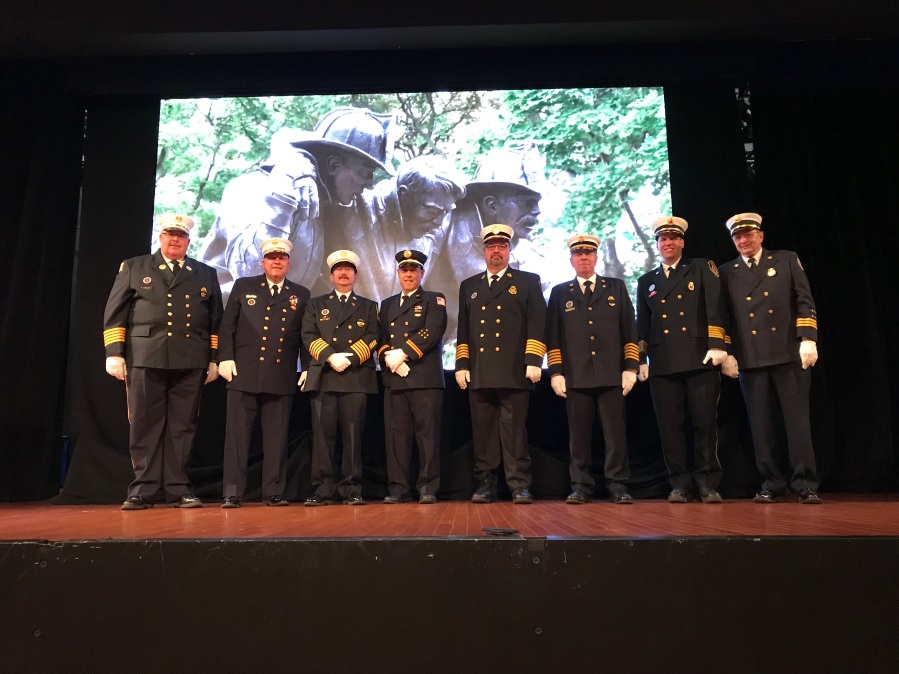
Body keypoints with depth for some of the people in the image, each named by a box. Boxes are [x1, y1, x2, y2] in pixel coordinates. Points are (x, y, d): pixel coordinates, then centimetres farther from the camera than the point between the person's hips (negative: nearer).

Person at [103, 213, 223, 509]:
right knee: (145, 425, 1)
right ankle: (143, 490, 8)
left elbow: (215, 319, 13)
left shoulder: (206, 274, 16)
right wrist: (114, 352, -3)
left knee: (182, 426, 3)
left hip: (190, 361, 1)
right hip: (145, 358, -1)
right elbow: (115, 312, 7)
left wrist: (214, 358, 6)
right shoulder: (133, 267, 13)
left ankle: (178, 489, 9)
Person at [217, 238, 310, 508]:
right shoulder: (243, 286, 11)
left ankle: (273, 492, 11)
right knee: (237, 433, -1)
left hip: (282, 377, 1)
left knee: (277, 436, 3)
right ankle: (232, 493, 5)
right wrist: (226, 358, -3)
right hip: (244, 372, -1)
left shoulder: (301, 294, 13)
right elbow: (227, 325, 7)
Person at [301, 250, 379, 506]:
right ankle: (323, 488, 1)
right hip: (323, 377, 1)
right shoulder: (316, 304, 20)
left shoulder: (368, 306, 19)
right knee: (323, 433, -4)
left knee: (353, 434, -2)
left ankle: (352, 489, 2)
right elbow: (309, 336, 6)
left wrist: (350, 358, -10)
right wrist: (331, 357, -10)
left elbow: (372, 338, 5)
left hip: (356, 377, 0)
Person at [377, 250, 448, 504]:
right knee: (396, 435, 2)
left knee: (427, 433, -3)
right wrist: (388, 357, -6)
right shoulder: (387, 304, 24)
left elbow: (432, 332, -7)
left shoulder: (434, 300, 9)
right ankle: (397, 489, 8)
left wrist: (403, 353, -14)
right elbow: (381, 338, 15)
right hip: (394, 379, 4)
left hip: (425, 378, -4)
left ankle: (428, 489, 3)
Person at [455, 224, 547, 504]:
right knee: (482, 431, 4)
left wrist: (534, 361, -8)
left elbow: (537, 324, 1)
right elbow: (463, 329, 17)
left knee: (515, 430, -2)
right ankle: (485, 484, 11)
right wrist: (461, 364, 8)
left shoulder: (528, 281, 10)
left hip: (514, 372, -3)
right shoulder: (468, 286, 20)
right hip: (479, 373, 3)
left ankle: (520, 485, 4)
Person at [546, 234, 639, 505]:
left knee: (616, 432, 0)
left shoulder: (616, 287, 14)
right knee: (579, 434, 2)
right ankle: (580, 486, 9)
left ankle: (618, 486, 7)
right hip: (576, 376, 0)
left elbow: (629, 330, 9)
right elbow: (553, 336, 8)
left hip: (611, 374, 0)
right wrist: (556, 372, -1)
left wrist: (630, 368, 0)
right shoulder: (559, 292, 13)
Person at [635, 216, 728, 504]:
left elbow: (715, 307, 0)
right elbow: (642, 325, 17)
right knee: (670, 426, 1)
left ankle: (707, 483, 9)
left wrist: (717, 345, -11)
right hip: (662, 364, 2)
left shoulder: (701, 267, 11)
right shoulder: (646, 281, 19)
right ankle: (679, 484, 9)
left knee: (705, 423, -1)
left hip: (700, 359, -2)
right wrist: (641, 359, 9)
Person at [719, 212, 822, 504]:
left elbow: (804, 301, 4)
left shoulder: (787, 260, 11)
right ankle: (772, 484, 11)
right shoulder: (726, 273, 12)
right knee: (762, 425, 3)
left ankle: (805, 485, 5)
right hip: (750, 359, 1)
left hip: (789, 354, -1)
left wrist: (808, 339, -7)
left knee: (797, 420, -1)